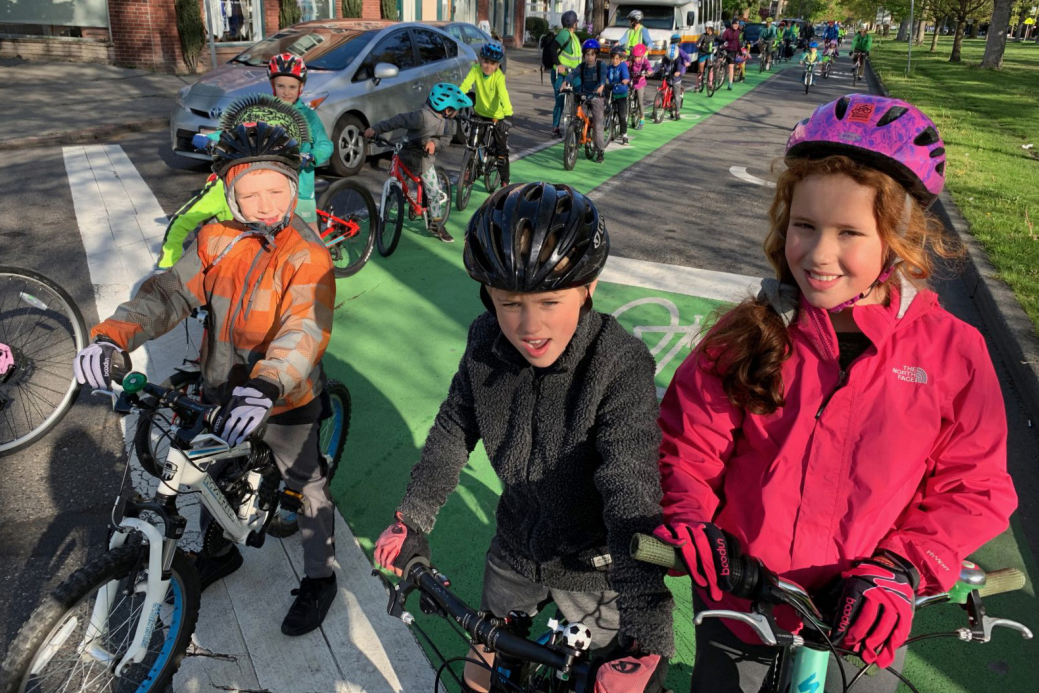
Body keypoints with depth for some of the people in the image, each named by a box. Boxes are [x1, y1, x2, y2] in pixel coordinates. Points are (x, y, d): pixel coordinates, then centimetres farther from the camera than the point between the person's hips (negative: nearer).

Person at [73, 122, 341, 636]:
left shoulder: (308, 256, -22)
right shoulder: (216, 241, -6)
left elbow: (306, 328, -35)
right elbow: (172, 291, -14)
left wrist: (266, 386, -52)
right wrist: (113, 337, -31)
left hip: (285, 400, -5)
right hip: (222, 391, 6)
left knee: (307, 485, 12)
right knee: (214, 473, 24)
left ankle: (320, 578, 34)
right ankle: (219, 553, 52)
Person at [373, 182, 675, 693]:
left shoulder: (621, 367, -31)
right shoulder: (486, 342, -15)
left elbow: (633, 498, -37)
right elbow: (452, 432, -3)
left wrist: (647, 643, -42)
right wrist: (411, 520, -2)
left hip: (594, 567, -4)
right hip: (515, 551, 4)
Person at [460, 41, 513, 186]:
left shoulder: (499, 76, -22)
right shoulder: (475, 70, -15)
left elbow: (503, 95, -36)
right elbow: (464, 86, -26)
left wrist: (508, 115, -51)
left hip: (497, 117, -3)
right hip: (480, 113, 3)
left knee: (502, 150, 0)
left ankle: (505, 180, 15)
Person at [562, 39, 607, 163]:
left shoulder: (600, 65, -4)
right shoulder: (582, 66, 4)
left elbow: (603, 76, -22)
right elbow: (572, 74, -13)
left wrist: (601, 86, -44)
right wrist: (565, 82, -33)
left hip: (596, 97, -3)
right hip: (583, 96, 3)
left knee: (597, 124, -8)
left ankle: (600, 151, 0)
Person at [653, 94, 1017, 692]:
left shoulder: (953, 351, -13)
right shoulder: (747, 337, -13)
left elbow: (972, 491, -6)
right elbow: (688, 445, -7)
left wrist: (898, 571, -17)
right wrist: (688, 520, -24)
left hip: (864, 628, 0)